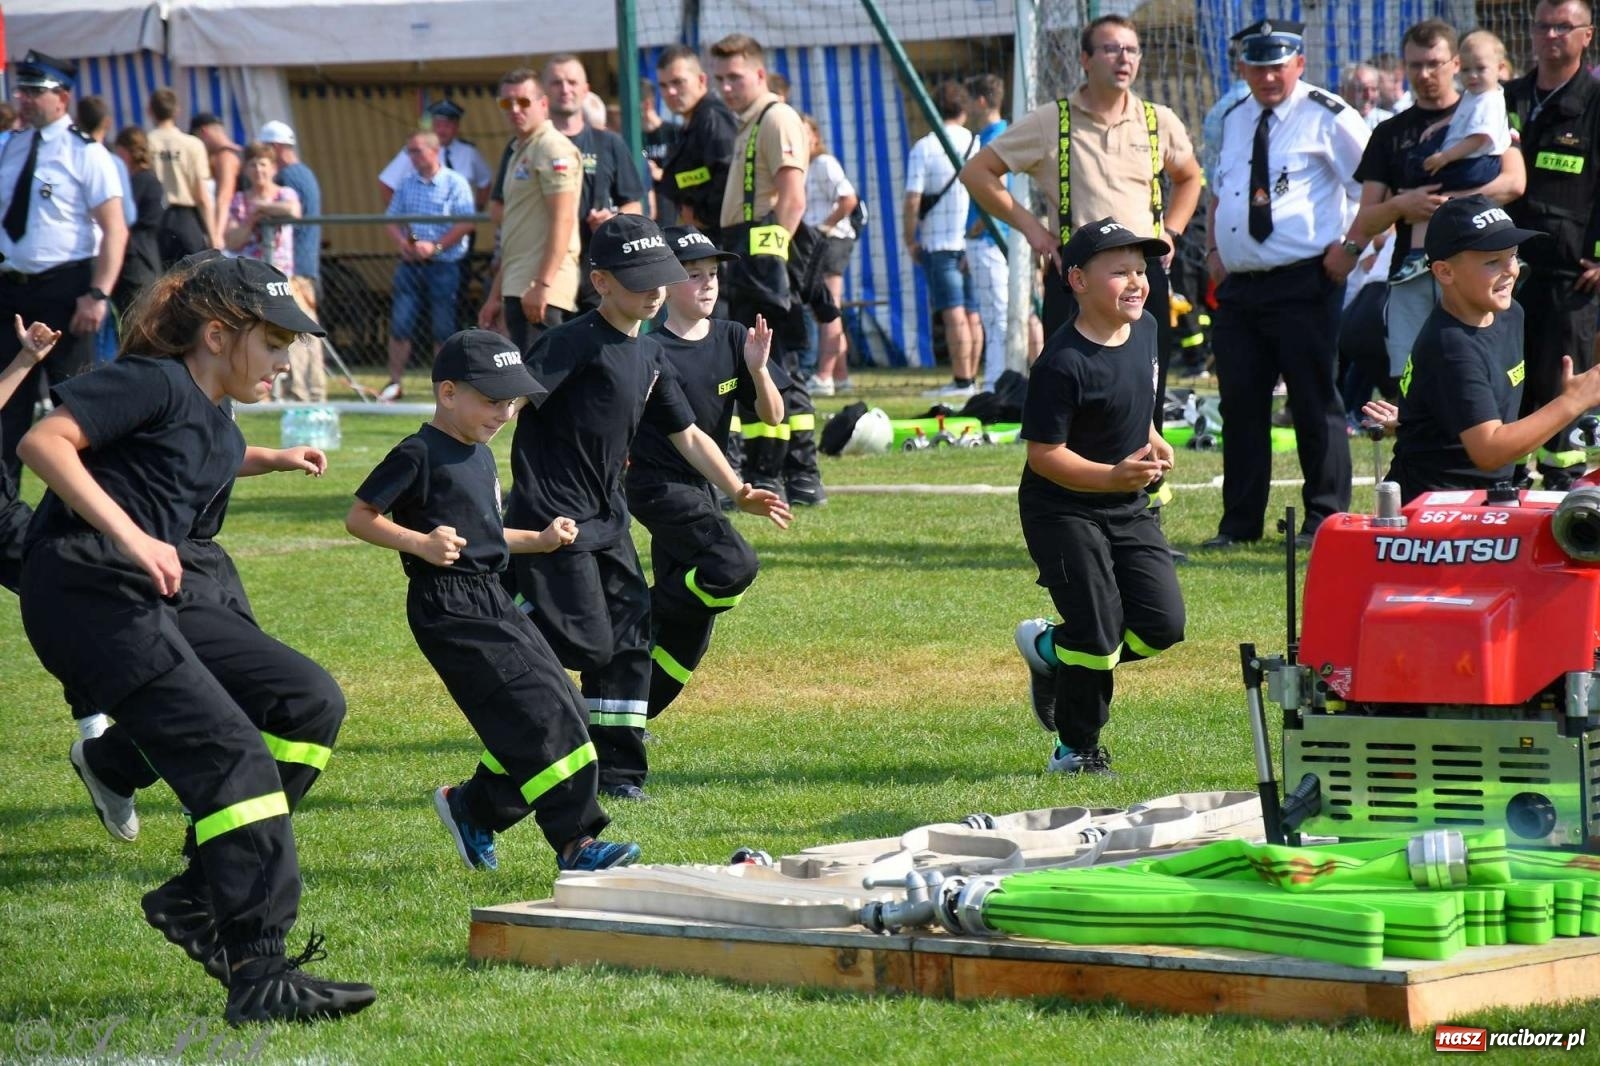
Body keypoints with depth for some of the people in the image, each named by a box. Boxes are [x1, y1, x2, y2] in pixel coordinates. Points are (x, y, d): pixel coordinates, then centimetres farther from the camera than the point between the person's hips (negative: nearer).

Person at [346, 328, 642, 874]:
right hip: (449, 608, -9)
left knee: (565, 711, 6)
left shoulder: (481, 455, 17)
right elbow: (358, 517, -11)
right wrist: (420, 543, -24)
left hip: (493, 600, 10)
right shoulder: (420, 454, -11)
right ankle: (575, 842, -13)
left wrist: (541, 539, 14)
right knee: (541, 716, -16)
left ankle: (471, 807, 21)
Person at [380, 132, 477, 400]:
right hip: (410, 264, 4)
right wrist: (401, 242, -7)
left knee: (444, 329, 1)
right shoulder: (406, 184, 11)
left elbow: (466, 224, -11)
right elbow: (392, 218, 14)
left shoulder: (455, 183, -4)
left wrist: (436, 246, -18)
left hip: (444, 265, -4)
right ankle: (395, 382, 8)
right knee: (400, 325, 0)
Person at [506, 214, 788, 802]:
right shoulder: (574, 343, -13)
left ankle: (617, 771, 14)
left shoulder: (649, 356, 13)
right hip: (552, 514, -8)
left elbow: (687, 434, 22)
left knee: (628, 637, 7)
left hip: (606, 517, 8)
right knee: (585, 639, -14)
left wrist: (737, 492, 13)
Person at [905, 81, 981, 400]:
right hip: (974, 241, 4)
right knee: (973, 313, 10)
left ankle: (961, 382, -11)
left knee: (954, 313, -7)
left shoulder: (924, 148, -6)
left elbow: (913, 200, -10)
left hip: (938, 242, -4)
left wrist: (911, 240, 1)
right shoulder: (979, 144, 4)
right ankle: (971, 379, 12)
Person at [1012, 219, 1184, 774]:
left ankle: (1050, 649, 23)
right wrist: (1114, 476, -33)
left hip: (1129, 510, 7)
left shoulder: (1143, 328, 0)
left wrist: (1151, 440, 6)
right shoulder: (1063, 364, -24)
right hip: (1064, 512, -7)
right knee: (1098, 633, -8)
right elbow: (1044, 455, -23)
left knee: (1162, 624, 0)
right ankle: (1076, 749, 13)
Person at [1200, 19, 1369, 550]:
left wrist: (1351, 247, -12)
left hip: (1305, 284, -7)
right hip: (1238, 284, 7)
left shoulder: (1327, 118, -5)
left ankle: (1324, 520, 3)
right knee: (1240, 402, 7)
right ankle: (1239, 522, 13)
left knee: (1314, 402, -3)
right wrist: (1214, 250, 16)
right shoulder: (1232, 121, 16)